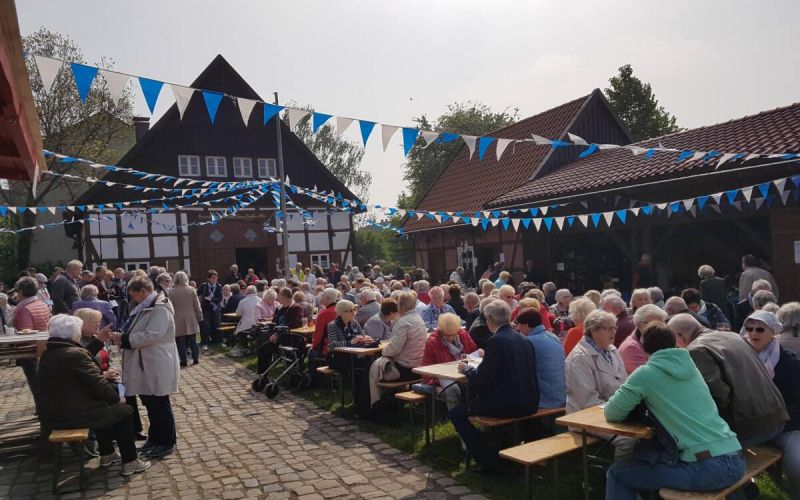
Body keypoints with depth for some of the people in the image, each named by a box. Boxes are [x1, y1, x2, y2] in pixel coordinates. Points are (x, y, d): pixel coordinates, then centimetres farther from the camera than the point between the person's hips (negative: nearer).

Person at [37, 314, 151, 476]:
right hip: (74, 413, -9)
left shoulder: (48, 354, 7)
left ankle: (107, 455, 36)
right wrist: (117, 398, -2)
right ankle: (130, 463, 10)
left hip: (53, 413, 10)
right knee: (123, 410, 6)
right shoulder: (75, 354, -21)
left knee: (104, 405, 29)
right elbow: (98, 386, -18)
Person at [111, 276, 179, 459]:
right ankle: (155, 438, 30)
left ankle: (166, 442, 12)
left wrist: (124, 338, -20)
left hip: (157, 366, -10)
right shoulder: (146, 307, 14)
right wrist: (123, 337, 4)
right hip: (146, 366, 10)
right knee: (150, 403, 17)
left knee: (160, 405, 1)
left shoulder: (160, 309, -19)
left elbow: (151, 335, -28)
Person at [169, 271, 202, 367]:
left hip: (178, 321, -2)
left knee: (181, 342, 3)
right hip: (191, 320, 2)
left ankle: (183, 361, 4)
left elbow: (170, 307, -4)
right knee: (193, 341, 10)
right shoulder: (191, 289, 0)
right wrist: (199, 318, 8)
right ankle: (195, 358, 12)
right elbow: (197, 306, 2)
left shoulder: (171, 291, -7)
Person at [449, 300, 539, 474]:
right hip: (529, 403, 9)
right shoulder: (523, 339, 7)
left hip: (508, 406, -9)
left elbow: (482, 380, -15)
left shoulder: (496, 341, -16)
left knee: (456, 413, 3)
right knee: (478, 398, 32)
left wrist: (467, 369, 4)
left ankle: (489, 462, 5)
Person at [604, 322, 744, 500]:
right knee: (641, 459, 27)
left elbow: (612, 414, 2)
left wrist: (639, 400, 20)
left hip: (708, 468, -7)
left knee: (618, 473, 7)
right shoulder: (689, 365, 14)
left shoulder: (646, 373, -6)